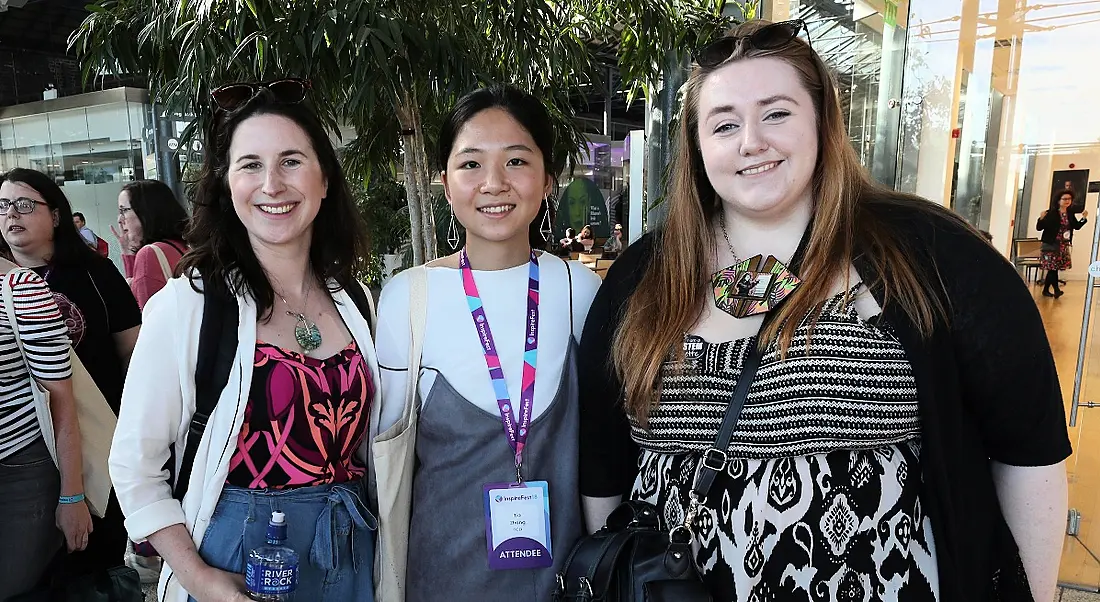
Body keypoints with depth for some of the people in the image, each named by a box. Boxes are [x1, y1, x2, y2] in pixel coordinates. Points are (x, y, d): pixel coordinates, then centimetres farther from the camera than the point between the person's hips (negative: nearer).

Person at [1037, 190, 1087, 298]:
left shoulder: (1070, 214, 8)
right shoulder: (1051, 213, -10)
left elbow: (1077, 226, 20)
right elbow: (1039, 228, -11)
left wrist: (1084, 218, 5)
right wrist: (1041, 218, -28)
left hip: (1064, 246, 6)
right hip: (1051, 245, -6)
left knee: (1053, 268, 7)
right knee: (1053, 267, -9)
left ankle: (1046, 290, 14)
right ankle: (1056, 289, -8)